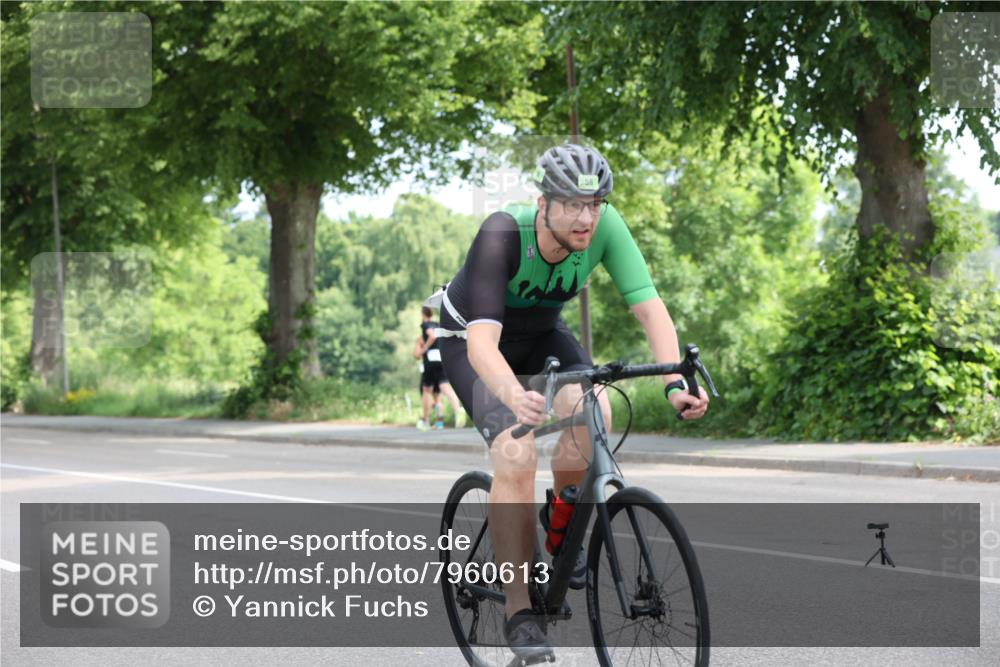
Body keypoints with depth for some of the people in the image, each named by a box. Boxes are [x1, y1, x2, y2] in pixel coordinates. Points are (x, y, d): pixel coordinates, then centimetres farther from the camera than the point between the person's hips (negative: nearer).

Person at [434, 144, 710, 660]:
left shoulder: (606, 226, -26)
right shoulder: (502, 235, -37)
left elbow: (649, 307, -29)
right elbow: (483, 340, -46)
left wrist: (675, 383, -46)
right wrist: (515, 396, -66)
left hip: (541, 335, 4)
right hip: (472, 340, -4)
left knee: (591, 411, -27)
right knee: (516, 452, -26)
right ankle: (519, 609, -17)